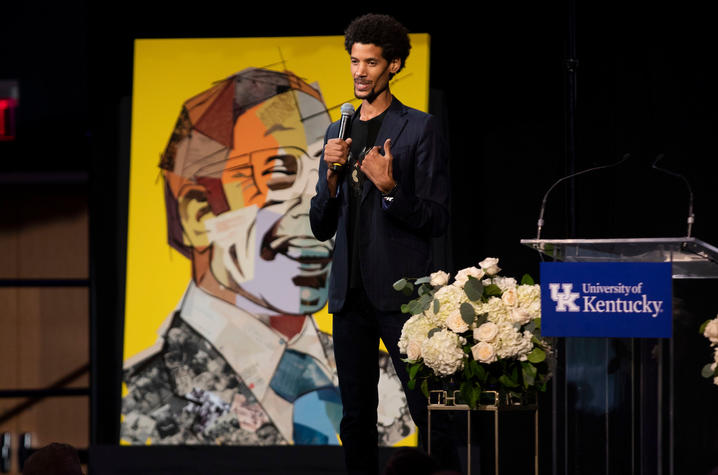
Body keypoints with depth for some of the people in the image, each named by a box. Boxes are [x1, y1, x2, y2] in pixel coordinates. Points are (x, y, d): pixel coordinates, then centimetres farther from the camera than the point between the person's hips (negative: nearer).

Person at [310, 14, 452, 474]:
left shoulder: (419, 128, -1)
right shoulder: (338, 132, 16)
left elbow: (437, 219, -6)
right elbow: (321, 227, 15)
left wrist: (389, 186, -20)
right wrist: (332, 175, -2)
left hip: (400, 293, -6)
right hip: (351, 293, 6)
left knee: (427, 410, -8)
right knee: (357, 418, 8)